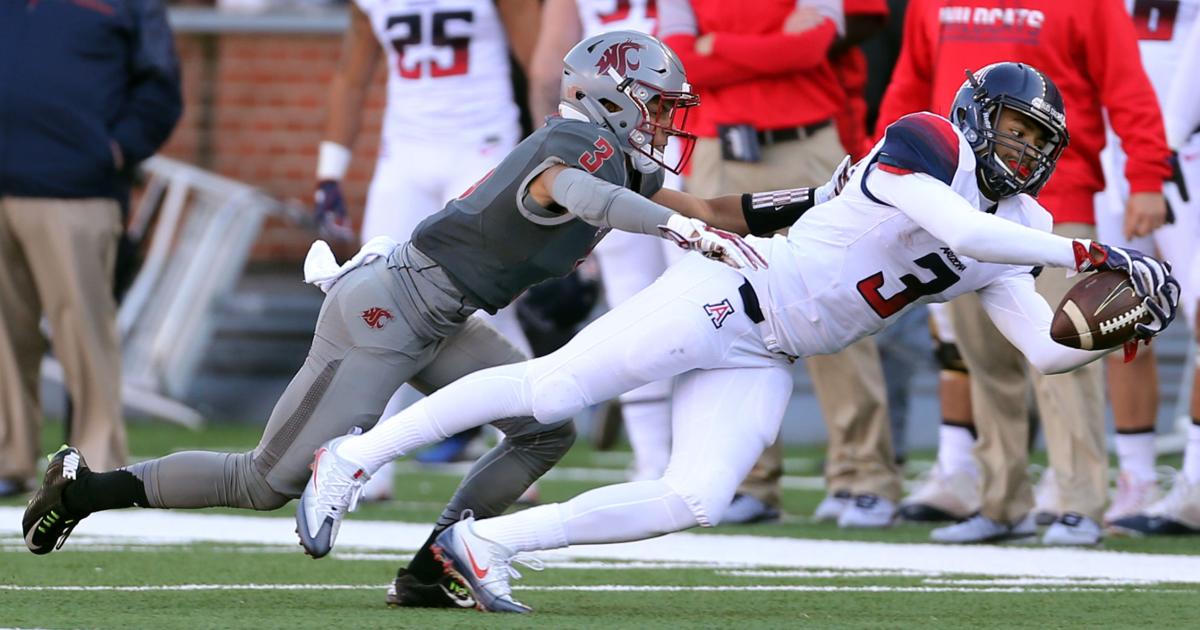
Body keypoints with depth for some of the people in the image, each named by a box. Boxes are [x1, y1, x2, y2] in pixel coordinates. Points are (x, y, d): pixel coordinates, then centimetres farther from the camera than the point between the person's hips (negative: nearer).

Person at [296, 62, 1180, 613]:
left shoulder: (1008, 237, 11)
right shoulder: (926, 143, -12)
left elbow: (1046, 347, 7)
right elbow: (958, 227, -30)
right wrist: (1085, 254, -29)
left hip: (763, 364, 8)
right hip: (729, 298, -8)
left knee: (697, 501, -9)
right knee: (552, 390, -12)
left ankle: (487, 543, -1)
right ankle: (355, 457, 0)